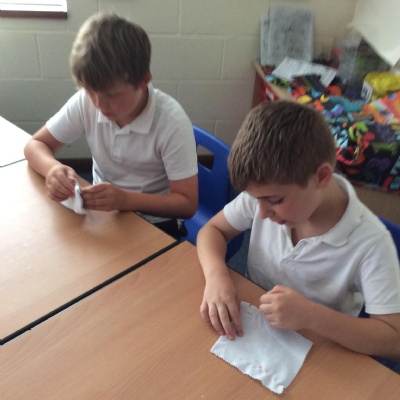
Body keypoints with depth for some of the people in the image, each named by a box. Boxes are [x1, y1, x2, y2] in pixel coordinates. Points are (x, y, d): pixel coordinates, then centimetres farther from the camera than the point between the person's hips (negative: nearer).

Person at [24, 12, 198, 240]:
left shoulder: (172, 122, -24)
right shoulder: (86, 101, -13)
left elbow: (188, 204, -20)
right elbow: (36, 145, -4)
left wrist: (125, 199, -34)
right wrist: (53, 168, -26)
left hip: (154, 223, -4)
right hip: (101, 211, 4)